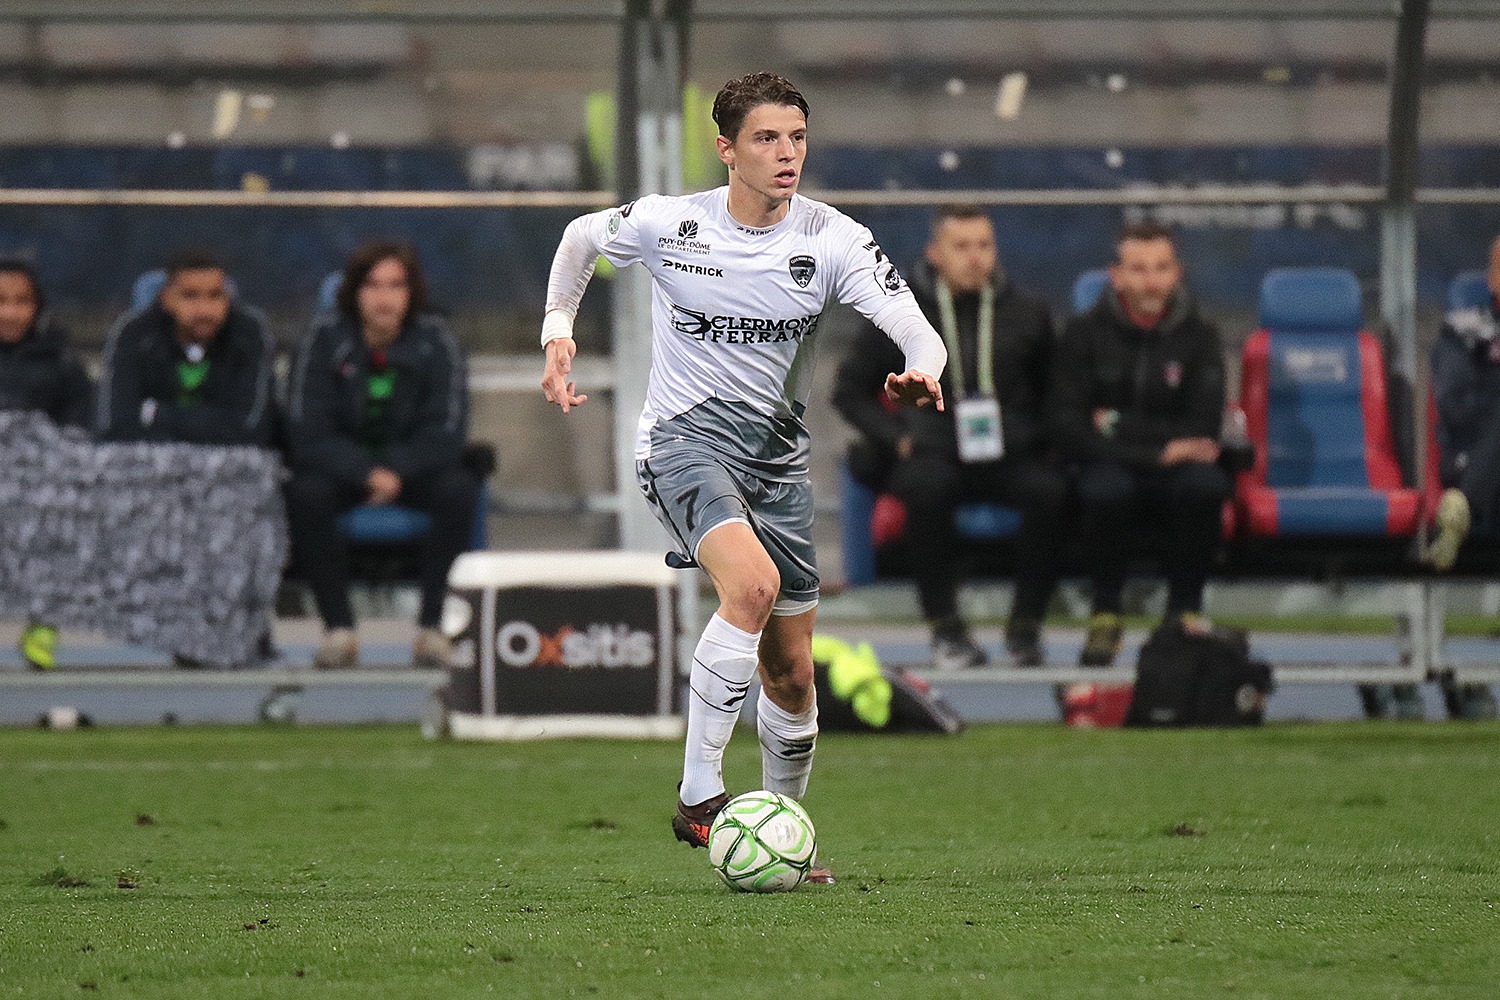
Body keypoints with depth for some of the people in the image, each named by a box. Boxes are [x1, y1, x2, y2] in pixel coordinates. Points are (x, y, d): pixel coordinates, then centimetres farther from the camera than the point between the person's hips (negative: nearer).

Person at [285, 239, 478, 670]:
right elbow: (307, 432, -15)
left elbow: (446, 432, -11)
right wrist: (366, 473, -28)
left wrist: (396, 471, -26)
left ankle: (432, 625, -24)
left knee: (459, 490, -30)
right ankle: (338, 626, -25)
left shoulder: (435, 340, -10)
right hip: (340, 467, -1)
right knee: (305, 494, -32)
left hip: (413, 468, 1)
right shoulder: (324, 339, -12)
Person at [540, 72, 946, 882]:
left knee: (791, 675, 7)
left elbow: (917, 333, -15)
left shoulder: (832, 239, -6)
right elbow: (580, 237, 14)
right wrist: (557, 330, 4)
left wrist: (922, 375, -37)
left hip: (777, 453, 4)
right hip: (684, 438, -4)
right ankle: (697, 797, -28)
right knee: (753, 583, -33)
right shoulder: (669, 225, -8)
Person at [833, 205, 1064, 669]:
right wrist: (896, 436, -4)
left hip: (1010, 455, 1)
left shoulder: (1026, 312, 11)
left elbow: (1054, 394, 21)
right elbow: (850, 390, 11)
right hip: (930, 453, -1)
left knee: (1048, 489, -31)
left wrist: (1031, 435, 2)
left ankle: (1025, 626, -16)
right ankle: (945, 629, -26)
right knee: (928, 486, -37)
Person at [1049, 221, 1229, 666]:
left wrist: (1119, 427, -9)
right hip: (1112, 467, -1)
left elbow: (1202, 434, -6)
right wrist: (1156, 453, -18)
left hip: (1173, 475, 1)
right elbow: (1069, 433, -9)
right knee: (1105, 487, -37)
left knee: (1205, 482, -34)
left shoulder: (1198, 336, 1)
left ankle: (1185, 609, -15)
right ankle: (1105, 614, -17)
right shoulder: (1085, 334, -1)